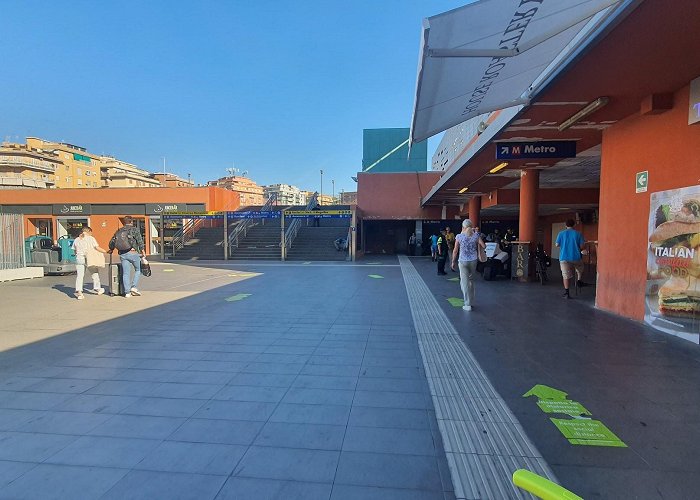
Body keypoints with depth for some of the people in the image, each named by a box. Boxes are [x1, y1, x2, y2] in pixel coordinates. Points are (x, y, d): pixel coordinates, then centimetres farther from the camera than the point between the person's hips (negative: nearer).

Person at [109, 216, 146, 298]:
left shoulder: (119, 231, 15)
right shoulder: (134, 230, 0)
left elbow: (111, 242, 18)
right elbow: (140, 242, -7)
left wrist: (111, 250, 36)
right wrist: (143, 253, -3)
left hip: (122, 254, 4)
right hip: (133, 253, -4)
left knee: (125, 273, 5)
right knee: (138, 270, 12)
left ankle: (127, 292, 5)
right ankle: (134, 287, 0)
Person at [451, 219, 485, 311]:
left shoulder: (459, 236, -8)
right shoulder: (476, 235, -3)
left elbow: (455, 251, -5)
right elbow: (484, 246, -5)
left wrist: (453, 261, 6)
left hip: (463, 261, -3)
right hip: (473, 261, 3)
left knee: (464, 282, 0)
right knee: (471, 280, 20)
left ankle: (467, 304, -2)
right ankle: (470, 300, 29)